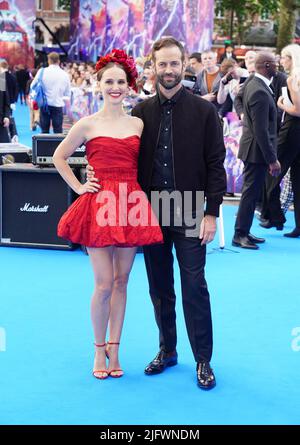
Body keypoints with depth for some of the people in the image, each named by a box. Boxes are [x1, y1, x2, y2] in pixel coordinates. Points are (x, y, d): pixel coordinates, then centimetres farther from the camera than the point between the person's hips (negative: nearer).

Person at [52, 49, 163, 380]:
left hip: (130, 208, 3)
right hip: (99, 205, -3)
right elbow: (59, 157, 9)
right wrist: (78, 187, 2)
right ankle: (99, 350, 14)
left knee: (121, 282, 8)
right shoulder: (88, 124, 0)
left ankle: (114, 350, 18)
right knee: (104, 284, -3)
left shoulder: (138, 124, 8)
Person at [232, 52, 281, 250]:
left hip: (254, 147, 10)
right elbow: (261, 131, -24)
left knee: (252, 191, 16)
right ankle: (240, 235, 6)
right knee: (251, 192, -2)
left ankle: (244, 231, 24)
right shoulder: (260, 92, -23)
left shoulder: (253, 85, 8)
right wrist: (272, 159, -22)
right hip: (257, 150, -10)